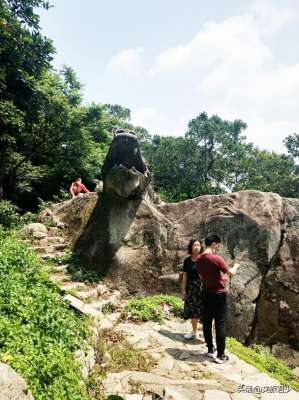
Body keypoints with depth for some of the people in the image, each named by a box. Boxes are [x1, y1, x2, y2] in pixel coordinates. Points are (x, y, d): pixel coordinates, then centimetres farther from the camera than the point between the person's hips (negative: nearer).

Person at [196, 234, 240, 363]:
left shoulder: (198, 259, 0)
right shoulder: (216, 258, -21)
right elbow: (231, 273, -14)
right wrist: (236, 266, 8)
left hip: (206, 293, 6)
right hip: (219, 294, -6)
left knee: (207, 322, 13)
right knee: (220, 324, 3)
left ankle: (210, 350, 26)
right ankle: (220, 355, 10)